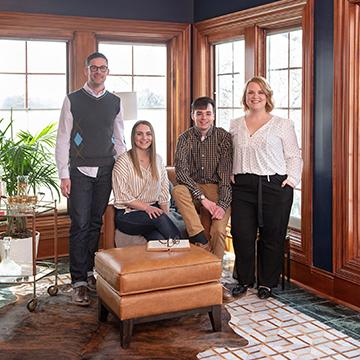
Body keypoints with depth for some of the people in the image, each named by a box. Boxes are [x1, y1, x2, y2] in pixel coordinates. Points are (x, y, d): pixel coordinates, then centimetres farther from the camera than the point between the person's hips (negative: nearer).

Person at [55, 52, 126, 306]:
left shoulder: (115, 102, 10)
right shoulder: (73, 100, 0)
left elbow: (119, 140, 14)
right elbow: (63, 140, -1)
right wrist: (64, 175, -7)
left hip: (106, 171, 3)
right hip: (80, 171, -3)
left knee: (96, 224, 9)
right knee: (80, 225, -4)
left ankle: (89, 271, 22)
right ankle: (79, 281, 1)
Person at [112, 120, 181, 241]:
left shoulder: (157, 160, 13)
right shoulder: (123, 161, -3)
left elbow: (164, 192, 11)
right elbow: (122, 196, -9)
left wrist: (166, 216, -3)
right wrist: (147, 207, -19)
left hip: (153, 210, 4)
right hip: (128, 214, -3)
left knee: (159, 239, -31)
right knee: (159, 217, -32)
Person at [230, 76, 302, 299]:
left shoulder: (282, 125, 5)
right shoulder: (235, 125, 14)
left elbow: (294, 157, 6)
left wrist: (292, 179, -7)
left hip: (274, 186, -2)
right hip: (242, 187, 3)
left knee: (272, 237, 2)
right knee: (242, 235, 1)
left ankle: (267, 283, 18)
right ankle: (245, 280, 20)